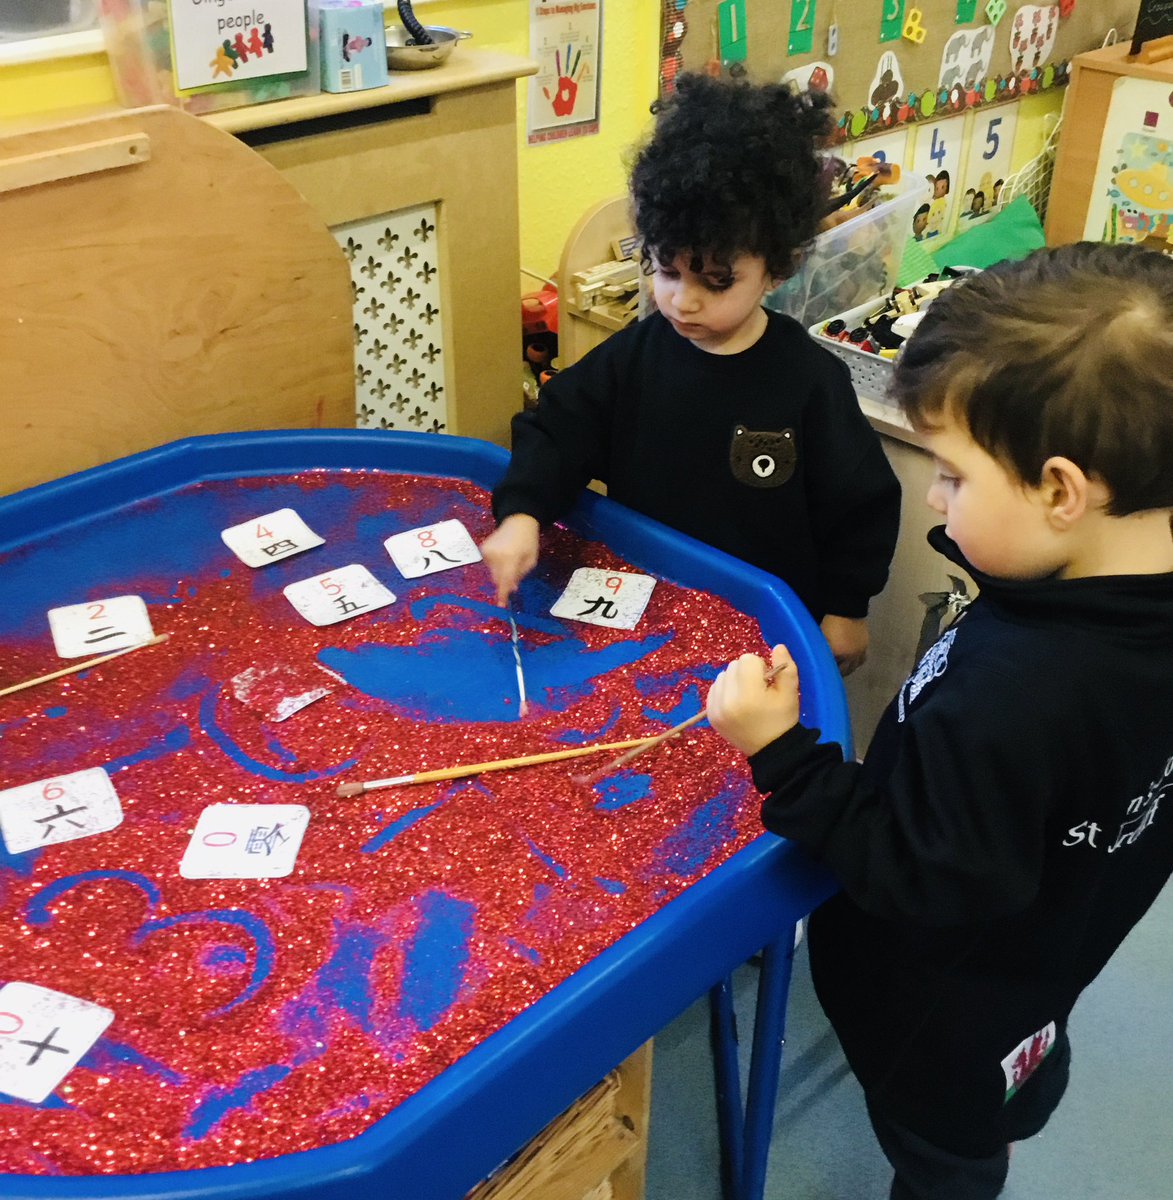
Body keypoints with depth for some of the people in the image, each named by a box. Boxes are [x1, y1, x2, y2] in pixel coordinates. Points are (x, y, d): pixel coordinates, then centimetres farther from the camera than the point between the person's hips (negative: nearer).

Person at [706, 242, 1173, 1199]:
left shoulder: (1006, 698, -45)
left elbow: (922, 883, -35)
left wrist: (782, 753, -37)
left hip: (943, 1005, -8)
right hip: (1051, 951, 8)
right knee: (1027, 1072, 40)